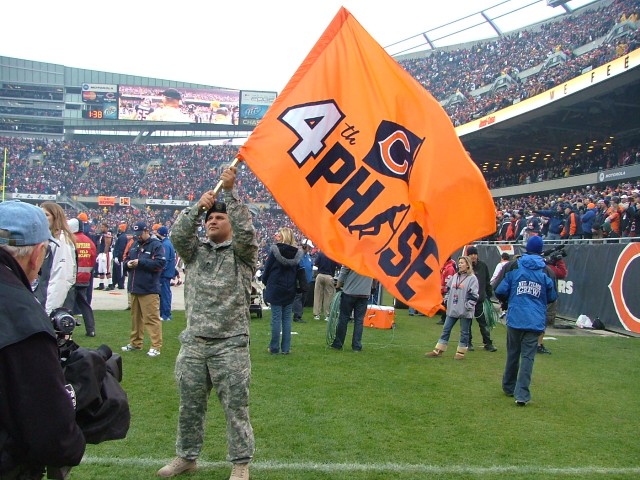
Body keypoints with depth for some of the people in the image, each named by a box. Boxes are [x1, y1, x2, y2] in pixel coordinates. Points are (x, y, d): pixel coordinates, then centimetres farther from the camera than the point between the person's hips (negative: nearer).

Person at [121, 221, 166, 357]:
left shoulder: (156, 245, -6)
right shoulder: (135, 245, 18)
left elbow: (160, 263, -18)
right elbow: (127, 259, 24)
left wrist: (140, 262, -20)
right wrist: (127, 263, -1)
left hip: (149, 290, -8)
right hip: (134, 288, 8)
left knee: (152, 318, -9)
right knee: (135, 317, 16)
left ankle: (156, 347, -7)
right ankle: (135, 343, 27)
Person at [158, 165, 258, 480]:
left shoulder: (242, 252, 4)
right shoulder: (195, 251, 14)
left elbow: (245, 231, -15)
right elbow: (177, 235, -4)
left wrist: (230, 192, -20)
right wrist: (197, 206, -18)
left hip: (230, 343, -4)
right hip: (193, 343, 4)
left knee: (236, 406, 1)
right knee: (189, 404, 14)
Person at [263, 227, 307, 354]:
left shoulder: (275, 250, -11)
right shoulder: (297, 253, 1)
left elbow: (267, 268, -5)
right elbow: (299, 271, 4)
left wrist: (265, 282, 11)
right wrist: (293, 284, 13)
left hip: (275, 288, -3)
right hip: (290, 291, 4)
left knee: (276, 319, 2)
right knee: (287, 319, 9)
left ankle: (274, 348, 7)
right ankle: (286, 348, 11)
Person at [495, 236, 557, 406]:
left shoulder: (514, 267, 0)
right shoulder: (546, 271, 1)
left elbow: (500, 291, -2)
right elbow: (552, 297, 12)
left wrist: (507, 300, 19)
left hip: (515, 319, 1)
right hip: (535, 322, -1)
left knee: (513, 354, 15)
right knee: (528, 357, -1)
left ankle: (509, 387, 29)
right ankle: (522, 394, -8)